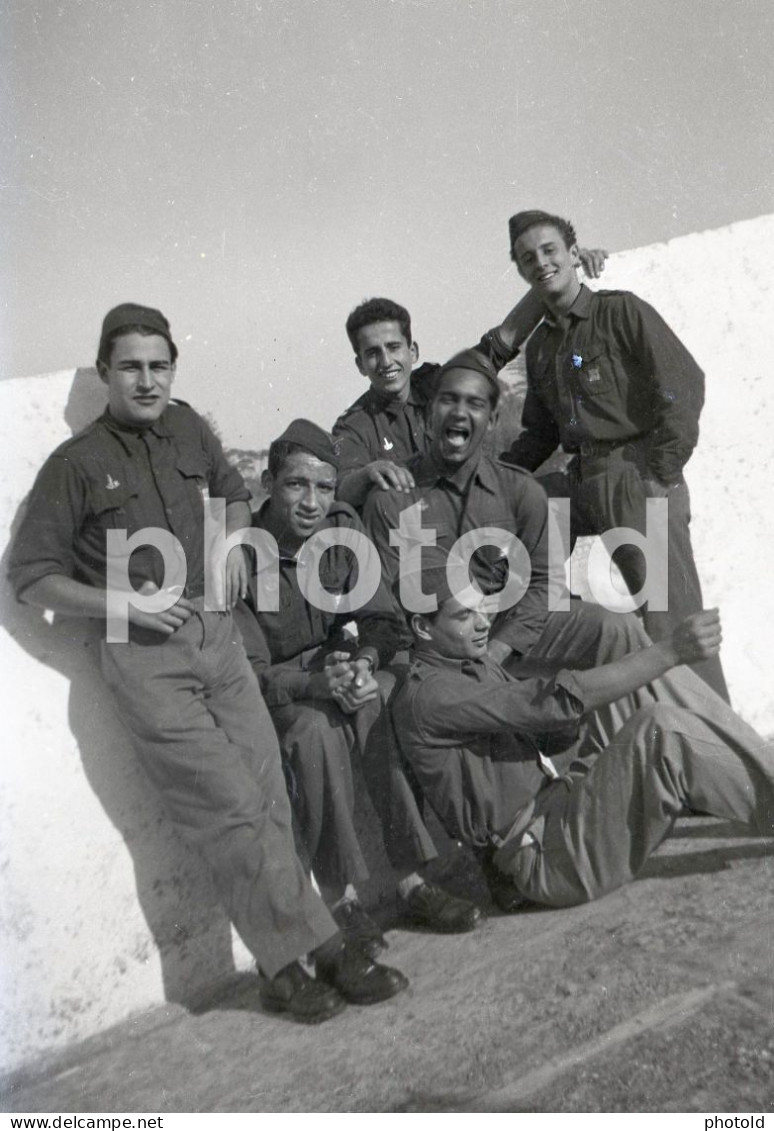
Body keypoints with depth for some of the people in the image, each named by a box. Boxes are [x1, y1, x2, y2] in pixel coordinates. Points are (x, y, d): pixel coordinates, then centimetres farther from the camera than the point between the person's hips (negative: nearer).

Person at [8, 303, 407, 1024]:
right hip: (143, 654, -5)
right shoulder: (76, 464, -2)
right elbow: (29, 576, 0)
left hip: (215, 634, 5)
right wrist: (123, 601, -12)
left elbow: (233, 491, 30)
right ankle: (320, 949, 6)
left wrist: (235, 544, 9)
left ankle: (284, 967, 13)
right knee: (232, 811, -7)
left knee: (268, 799, 2)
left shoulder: (187, 430, 11)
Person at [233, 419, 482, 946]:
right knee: (315, 729, -34)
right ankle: (340, 897, -21)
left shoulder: (344, 527, -6)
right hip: (275, 686, -3)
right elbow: (249, 670, -18)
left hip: (338, 662, 4)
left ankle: (412, 881, -20)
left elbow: (383, 618, -5)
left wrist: (364, 662, -28)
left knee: (390, 705, -27)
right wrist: (317, 683, -36)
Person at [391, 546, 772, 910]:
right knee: (660, 729, -32)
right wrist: (671, 651, -29)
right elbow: (559, 701, -27)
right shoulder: (424, 696, -19)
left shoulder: (476, 663, 13)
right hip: (546, 858, -9)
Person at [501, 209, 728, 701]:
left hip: (637, 473, -7)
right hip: (581, 480, 7)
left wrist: (663, 473, -14)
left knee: (669, 615, -10)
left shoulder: (622, 310, 0)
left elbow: (686, 383, -9)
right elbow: (540, 433, 25)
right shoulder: (539, 345, 20)